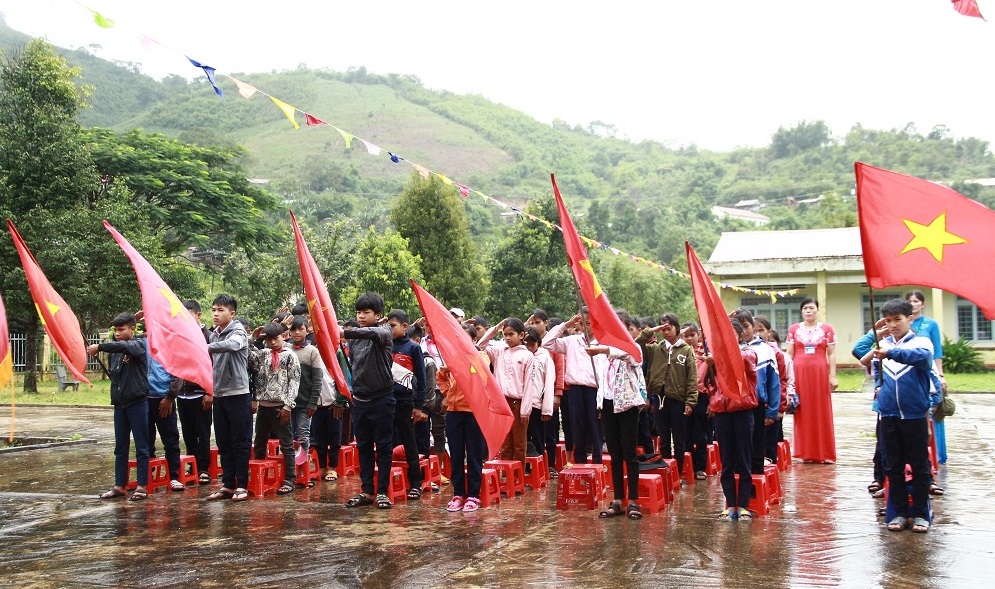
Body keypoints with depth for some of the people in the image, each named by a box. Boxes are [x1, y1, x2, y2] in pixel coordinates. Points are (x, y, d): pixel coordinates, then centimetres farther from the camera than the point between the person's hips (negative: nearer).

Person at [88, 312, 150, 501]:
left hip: (137, 402, -6)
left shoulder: (140, 344, -6)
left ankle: (142, 486, 5)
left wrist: (100, 347, -29)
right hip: (119, 403, 6)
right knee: (120, 448, 11)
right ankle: (119, 486, 18)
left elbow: (125, 346, -28)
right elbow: (114, 374, 16)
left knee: (141, 447, 0)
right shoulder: (116, 350, 13)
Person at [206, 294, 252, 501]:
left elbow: (232, 344, -32)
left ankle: (241, 485, 6)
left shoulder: (238, 331, -8)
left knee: (241, 442, 0)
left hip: (238, 394, -7)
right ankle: (227, 484, 18)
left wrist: (208, 347, -36)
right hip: (219, 395, 7)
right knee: (223, 443, 10)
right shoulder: (214, 335, 12)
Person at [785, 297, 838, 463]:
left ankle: (824, 454, 9)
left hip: (820, 373, -1)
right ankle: (806, 453, 12)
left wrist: (833, 376, -3)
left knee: (822, 412, 3)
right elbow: (789, 354, 7)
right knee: (803, 412, 4)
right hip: (800, 373, 1)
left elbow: (831, 354, 3)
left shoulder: (826, 329, 4)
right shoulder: (794, 329, 7)